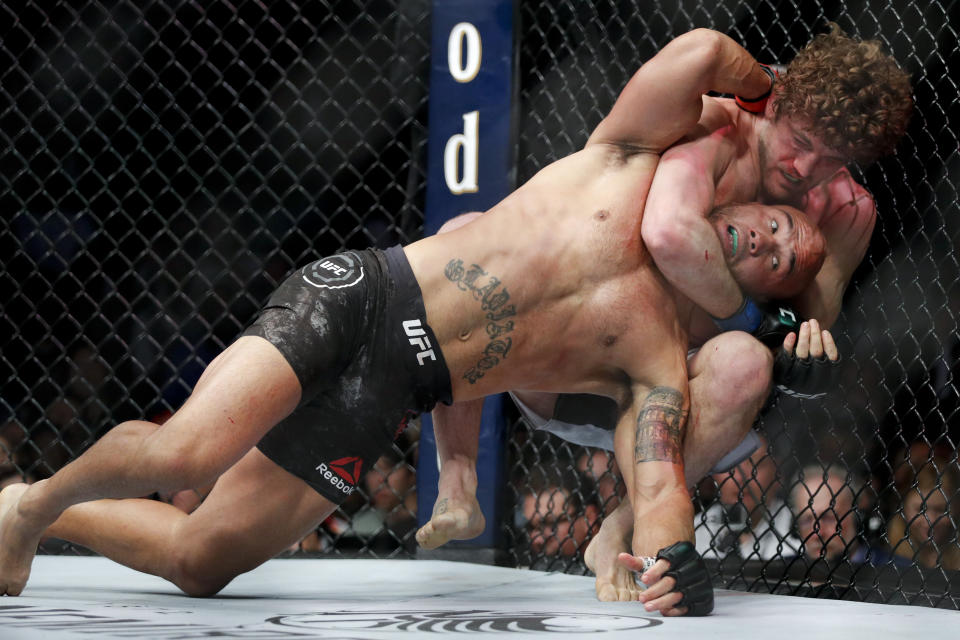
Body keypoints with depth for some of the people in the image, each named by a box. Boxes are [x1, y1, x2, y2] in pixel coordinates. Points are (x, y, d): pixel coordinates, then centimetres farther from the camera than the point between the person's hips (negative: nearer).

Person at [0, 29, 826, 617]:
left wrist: (672, 556, -30)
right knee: (188, 451, -28)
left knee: (200, 563, -4)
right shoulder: (633, 169, 2)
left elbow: (659, 482, -7)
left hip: (379, 403, 4)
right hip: (360, 296, -4)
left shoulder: (661, 365, 6)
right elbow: (700, 52, -10)